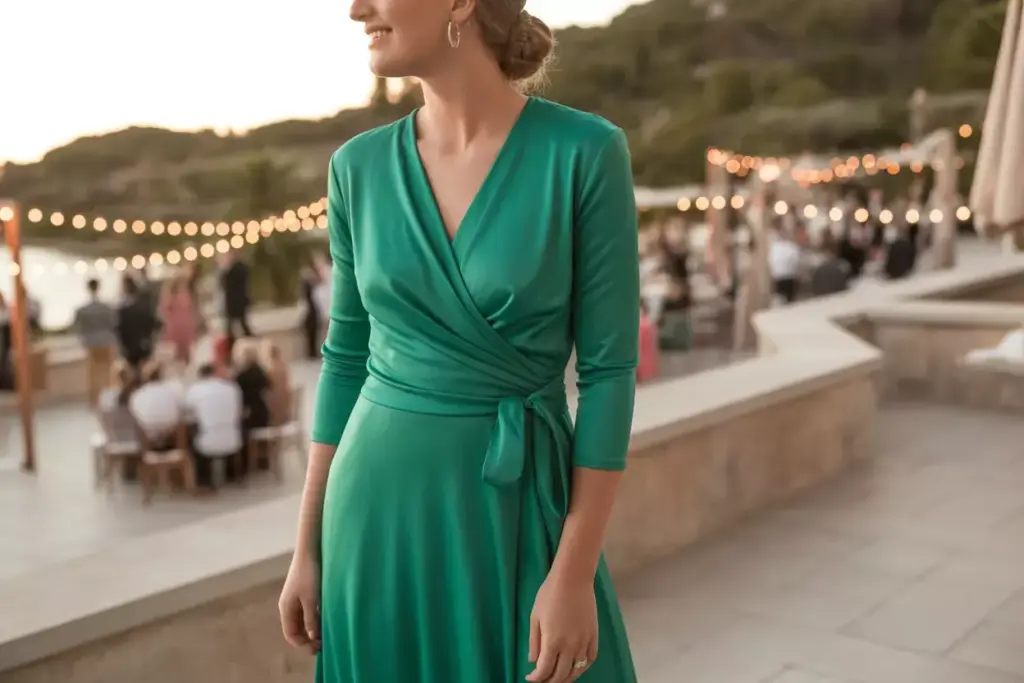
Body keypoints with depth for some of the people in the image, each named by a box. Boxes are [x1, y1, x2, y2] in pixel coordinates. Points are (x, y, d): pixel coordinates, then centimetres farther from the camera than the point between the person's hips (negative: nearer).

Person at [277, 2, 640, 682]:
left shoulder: (585, 151, -11)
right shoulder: (359, 166, 0)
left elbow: (609, 368, -10)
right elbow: (347, 359, 6)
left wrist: (574, 574, -13)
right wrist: (308, 549, 7)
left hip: (519, 510, -3)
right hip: (381, 511, 3)